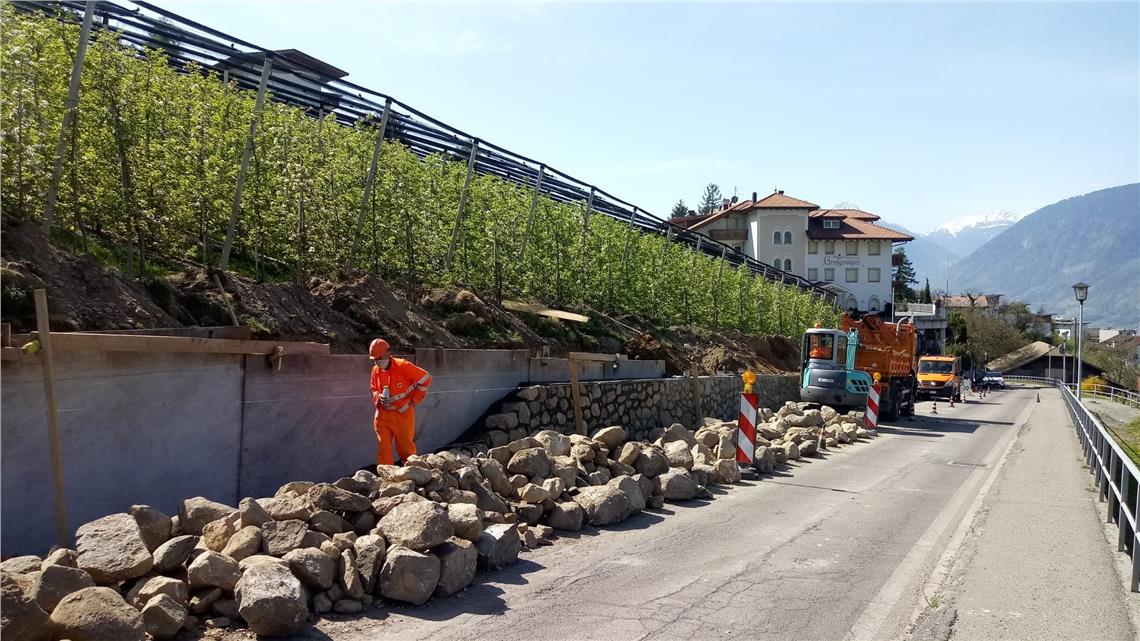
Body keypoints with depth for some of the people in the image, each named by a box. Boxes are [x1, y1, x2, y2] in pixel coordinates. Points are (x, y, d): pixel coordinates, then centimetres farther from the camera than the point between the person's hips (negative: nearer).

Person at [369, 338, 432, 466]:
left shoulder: (403, 366, -13)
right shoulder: (376, 370, 4)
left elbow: (426, 379, -9)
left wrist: (414, 400, -6)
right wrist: (379, 397, -4)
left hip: (402, 414, -4)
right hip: (383, 415, 4)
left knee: (405, 447, 4)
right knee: (383, 448, 0)